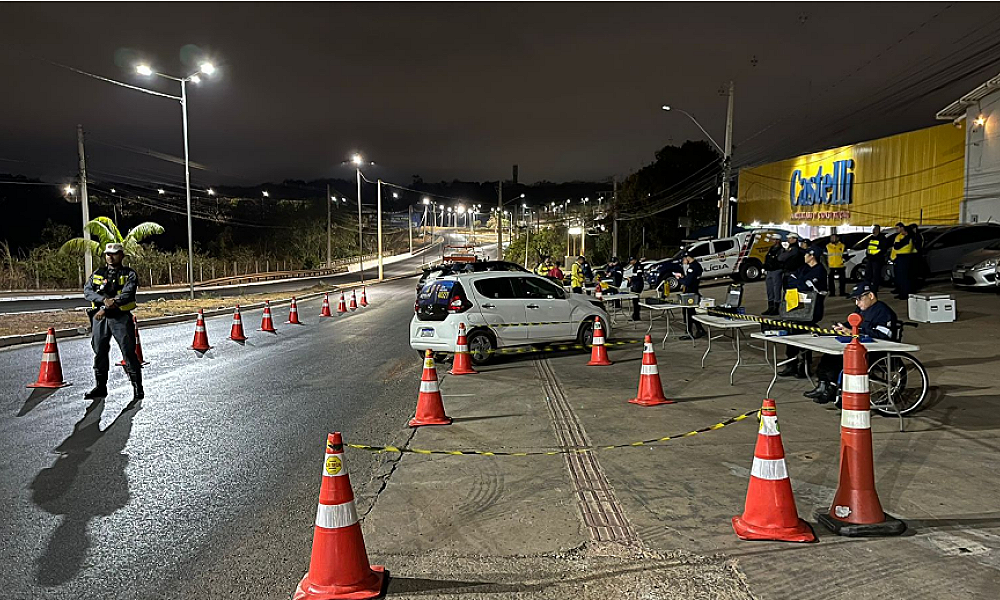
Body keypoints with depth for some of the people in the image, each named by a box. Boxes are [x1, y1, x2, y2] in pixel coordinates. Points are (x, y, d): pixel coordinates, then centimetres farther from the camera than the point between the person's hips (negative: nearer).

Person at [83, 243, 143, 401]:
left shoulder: (129, 274, 1)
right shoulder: (97, 274, 13)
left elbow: (127, 295, -13)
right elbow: (87, 291, -1)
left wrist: (105, 309, -18)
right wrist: (104, 299, -20)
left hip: (120, 318, -4)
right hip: (99, 318, 4)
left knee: (128, 352, -6)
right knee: (99, 352, 9)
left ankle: (137, 388, 0)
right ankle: (101, 386, 21)